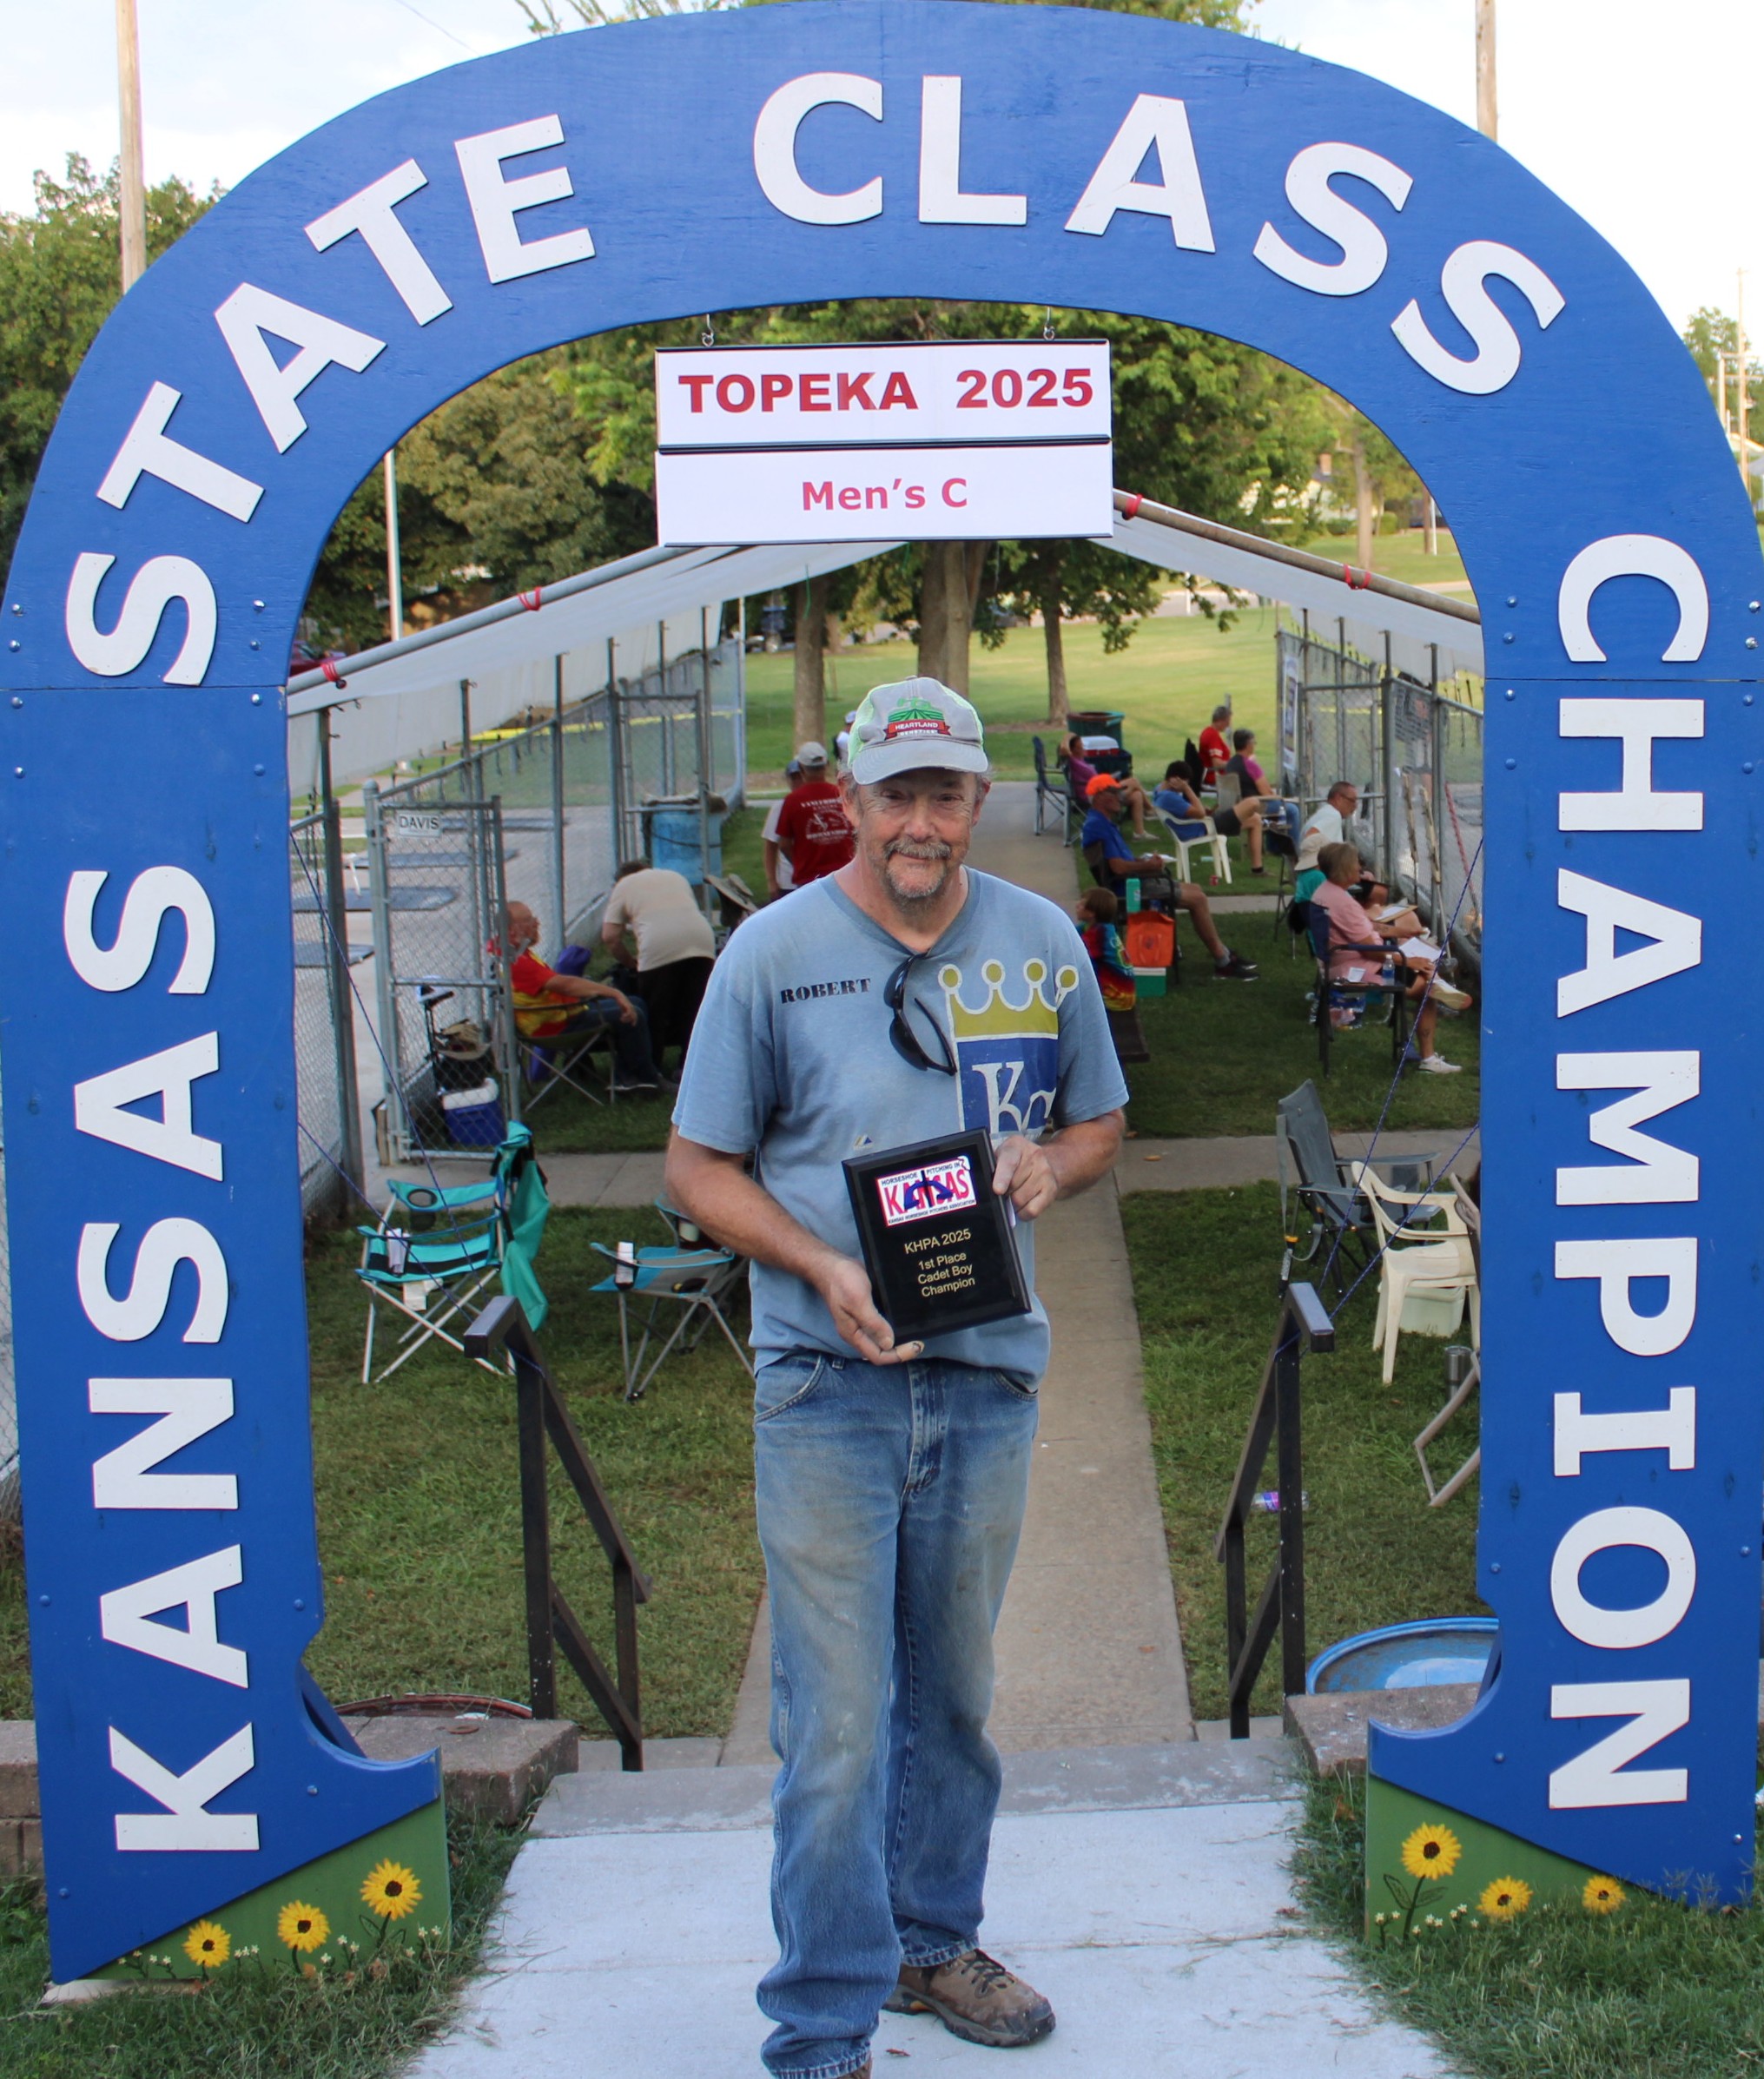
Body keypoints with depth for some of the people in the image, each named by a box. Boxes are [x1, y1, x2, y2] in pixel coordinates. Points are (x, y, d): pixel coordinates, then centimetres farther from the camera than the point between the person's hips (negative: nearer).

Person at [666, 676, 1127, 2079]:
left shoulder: (1043, 944, 5)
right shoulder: (773, 951, -4)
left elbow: (1100, 1122, 16)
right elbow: (700, 1166, -1)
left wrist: (1050, 1164, -8)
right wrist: (825, 1272, -16)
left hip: (989, 1376, 4)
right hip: (829, 1383, -3)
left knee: (956, 1694, 17)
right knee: (837, 1722, -4)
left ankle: (934, 1941, 36)